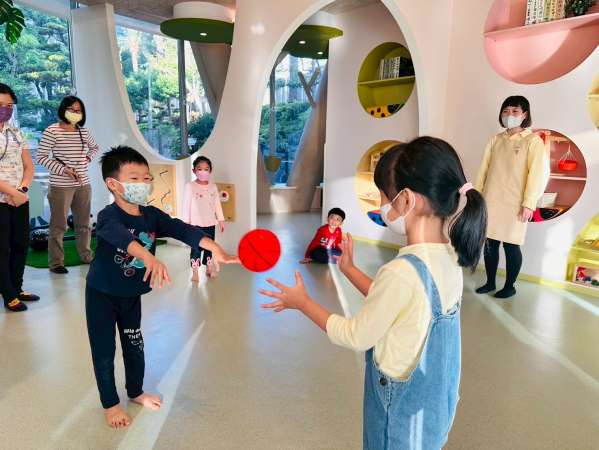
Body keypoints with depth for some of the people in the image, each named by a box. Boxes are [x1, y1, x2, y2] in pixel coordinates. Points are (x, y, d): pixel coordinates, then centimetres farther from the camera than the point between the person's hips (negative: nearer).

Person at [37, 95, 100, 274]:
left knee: (84, 223, 15)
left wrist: (89, 157, 9)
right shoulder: (52, 131, -7)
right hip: (61, 186, -5)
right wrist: (63, 169, -17)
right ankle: (56, 262, 10)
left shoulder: (83, 131, 9)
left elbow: (95, 147, 28)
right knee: (59, 225, 0)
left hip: (83, 185, 6)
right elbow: (41, 157, -9)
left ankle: (86, 255, 29)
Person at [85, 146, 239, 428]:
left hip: (132, 294, 5)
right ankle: (110, 404, 27)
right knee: (104, 350, 6)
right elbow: (122, 236, -49)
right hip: (102, 294, -5)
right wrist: (149, 258, -68)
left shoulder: (152, 215, -10)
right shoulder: (108, 217, -27)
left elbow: (183, 230, -23)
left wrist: (214, 247, -39)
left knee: (135, 344, 18)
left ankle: (136, 392, 40)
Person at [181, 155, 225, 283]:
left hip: (210, 223, 4)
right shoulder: (190, 186, -7)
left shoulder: (213, 186, 5)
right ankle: (195, 272, 6)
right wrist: (186, 222, -9)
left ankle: (209, 268, 25)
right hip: (196, 223, -4)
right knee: (196, 248, -1)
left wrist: (221, 220, 9)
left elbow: (217, 204, 9)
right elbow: (186, 205, -7)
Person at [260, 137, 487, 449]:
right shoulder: (449, 256, -7)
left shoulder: (401, 273, -32)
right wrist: (349, 269, 13)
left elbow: (356, 337, -18)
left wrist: (302, 303, -7)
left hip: (404, 410, -7)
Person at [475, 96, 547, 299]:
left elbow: (538, 173, -10)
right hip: (490, 201, 5)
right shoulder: (495, 140, 11)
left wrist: (529, 203, -15)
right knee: (489, 243, 9)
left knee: (511, 245, 3)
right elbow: (484, 169, 10)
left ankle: (509, 287, 18)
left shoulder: (533, 141, -3)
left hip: (514, 204, -4)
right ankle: (490, 282, 24)